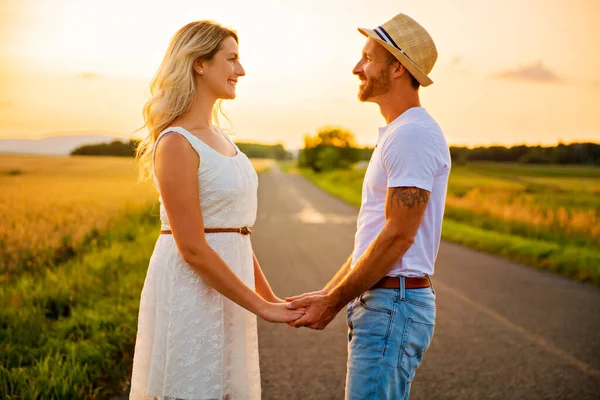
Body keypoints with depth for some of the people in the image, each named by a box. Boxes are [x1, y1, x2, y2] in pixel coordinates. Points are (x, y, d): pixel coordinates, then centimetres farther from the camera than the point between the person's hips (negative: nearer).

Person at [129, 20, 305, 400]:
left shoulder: (218, 137, 11)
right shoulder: (176, 144, -16)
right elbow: (192, 248, -19)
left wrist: (271, 296, 13)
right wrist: (261, 308, -14)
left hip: (223, 290, 8)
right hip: (190, 293, -8)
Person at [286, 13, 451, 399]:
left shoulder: (413, 135, -15)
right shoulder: (399, 134, 18)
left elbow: (398, 236, -20)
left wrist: (333, 302, -12)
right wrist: (326, 294, 13)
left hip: (393, 305, -10)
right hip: (379, 302, 10)